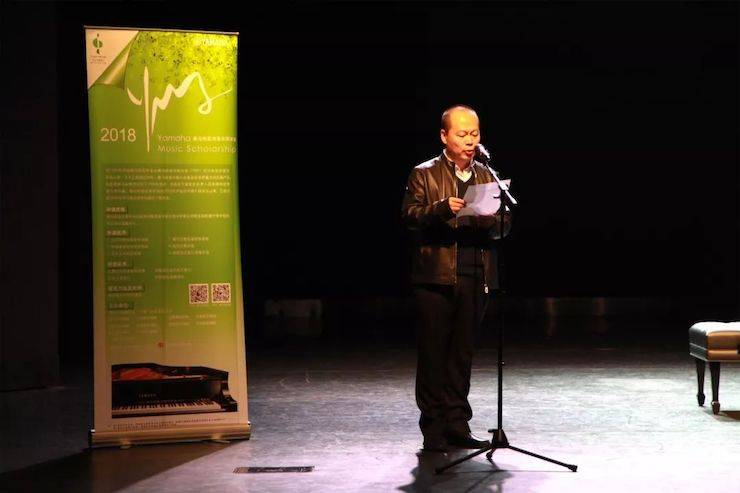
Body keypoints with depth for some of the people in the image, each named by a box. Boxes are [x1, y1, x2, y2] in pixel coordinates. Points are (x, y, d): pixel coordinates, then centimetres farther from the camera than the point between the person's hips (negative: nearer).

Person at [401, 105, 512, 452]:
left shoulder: (486, 175, 16)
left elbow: (504, 224, 12)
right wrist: (442, 208, -22)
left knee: (462, 354, 8)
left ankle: (457, 425, 14)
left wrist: (493, 218, -11)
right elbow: (410, 216, -7)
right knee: (433, 354, 0)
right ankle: (434, 429, 5)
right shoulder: (424, 175, 4)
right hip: (435, 277, -4)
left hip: (476, 278, 4)